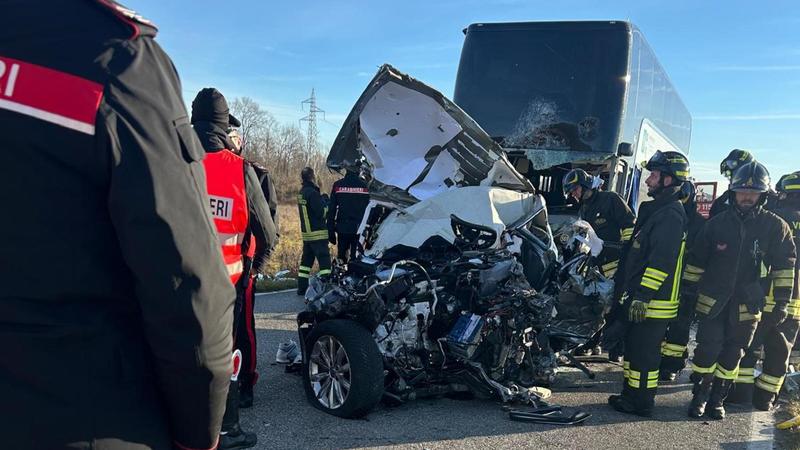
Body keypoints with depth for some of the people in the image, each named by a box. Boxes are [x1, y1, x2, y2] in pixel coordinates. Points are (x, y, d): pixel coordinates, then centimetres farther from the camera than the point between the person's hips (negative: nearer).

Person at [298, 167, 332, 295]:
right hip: (318, 234, -9)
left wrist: (320, 199, 5)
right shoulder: (312, 193, -18)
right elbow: (321, 212, -18)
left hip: (306, 233, 9)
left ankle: (302, 288, 18)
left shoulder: (302, 192, 11)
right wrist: (325, 202, -2)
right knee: (324, 261, -7)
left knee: (306, 260, 15)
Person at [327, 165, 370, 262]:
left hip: (342, 229, 1)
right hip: (358, 229, -1)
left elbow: (331, 209, 0)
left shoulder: (338, 185, -1)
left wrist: (330, 231, 5)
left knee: (341, 257, 11)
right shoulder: (364, 186, -3)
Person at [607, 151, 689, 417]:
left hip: (653, 302, -10)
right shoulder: (656, 210, 18)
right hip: (637, 296, 10)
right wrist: (629, 291, 26)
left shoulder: (670, 214, -16)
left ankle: (641, 403, 8)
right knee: (633, 347, 17)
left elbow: (661, 261, -23)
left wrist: (643, 296, -24)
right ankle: (631, 395, 28)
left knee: (644, 352, -2)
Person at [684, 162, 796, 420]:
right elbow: (696, 260, 7)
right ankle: (699, 397, 13)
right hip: (712, 299, 0)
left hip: (748, 304, 0)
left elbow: (785, 268, -2)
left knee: (732, 355, 8)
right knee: (707, 349, -3)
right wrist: (688, 291, 7)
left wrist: (781, 304, -6)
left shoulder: (776, 227, -2)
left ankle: (717, 399, 21)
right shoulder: (717, 223, 1)